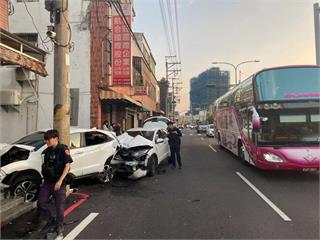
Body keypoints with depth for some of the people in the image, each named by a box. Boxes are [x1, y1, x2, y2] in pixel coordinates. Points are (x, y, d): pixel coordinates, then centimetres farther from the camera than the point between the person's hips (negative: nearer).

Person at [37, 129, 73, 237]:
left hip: (58, 183, -6)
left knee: (59, 206, 3)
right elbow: (45, 165, 17)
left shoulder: (63, 149, -14)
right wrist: (44, 178, 13)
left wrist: (60, 181, -22)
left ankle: (60, 226, 24)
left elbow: (67, 166, -17)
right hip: (47, 182, 6)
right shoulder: (47, 151, 7)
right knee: (41, 203, 9)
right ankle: (48, 220, 33)